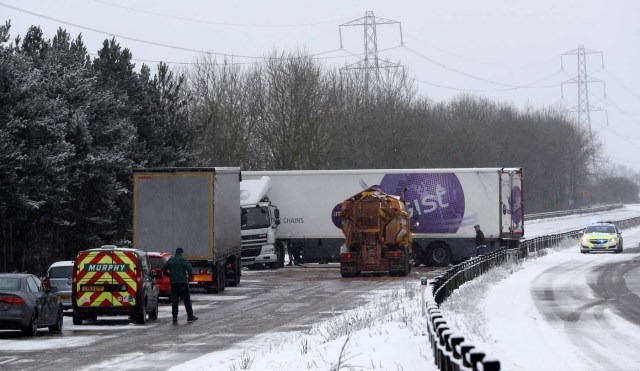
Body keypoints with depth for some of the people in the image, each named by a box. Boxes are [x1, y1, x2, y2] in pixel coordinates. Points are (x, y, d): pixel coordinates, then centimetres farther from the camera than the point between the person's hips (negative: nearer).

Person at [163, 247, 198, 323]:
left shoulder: (170, 260, 7)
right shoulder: (184, 260, -4)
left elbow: (163, 269, 6)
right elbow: (190, 270, -12)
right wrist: (188, 276, 8)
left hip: (173, 282, 3)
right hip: (183, 282, -3)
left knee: (174, 300, 4)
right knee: (186, 299, 5)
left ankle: (175, 317, -2)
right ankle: (190, 316, 7)